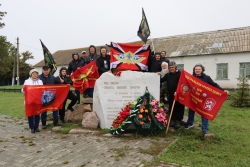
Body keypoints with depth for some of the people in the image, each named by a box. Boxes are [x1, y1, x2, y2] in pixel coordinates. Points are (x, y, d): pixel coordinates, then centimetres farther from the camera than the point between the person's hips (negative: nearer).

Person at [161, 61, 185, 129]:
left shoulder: (180, 74, -7)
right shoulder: (168, 75, 13)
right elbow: (161, 80, 16)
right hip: (170, 95, 5)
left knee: (179, 108, 1)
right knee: (171, 108, 11)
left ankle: (178, 121, 11)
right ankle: (172, 120, 22)